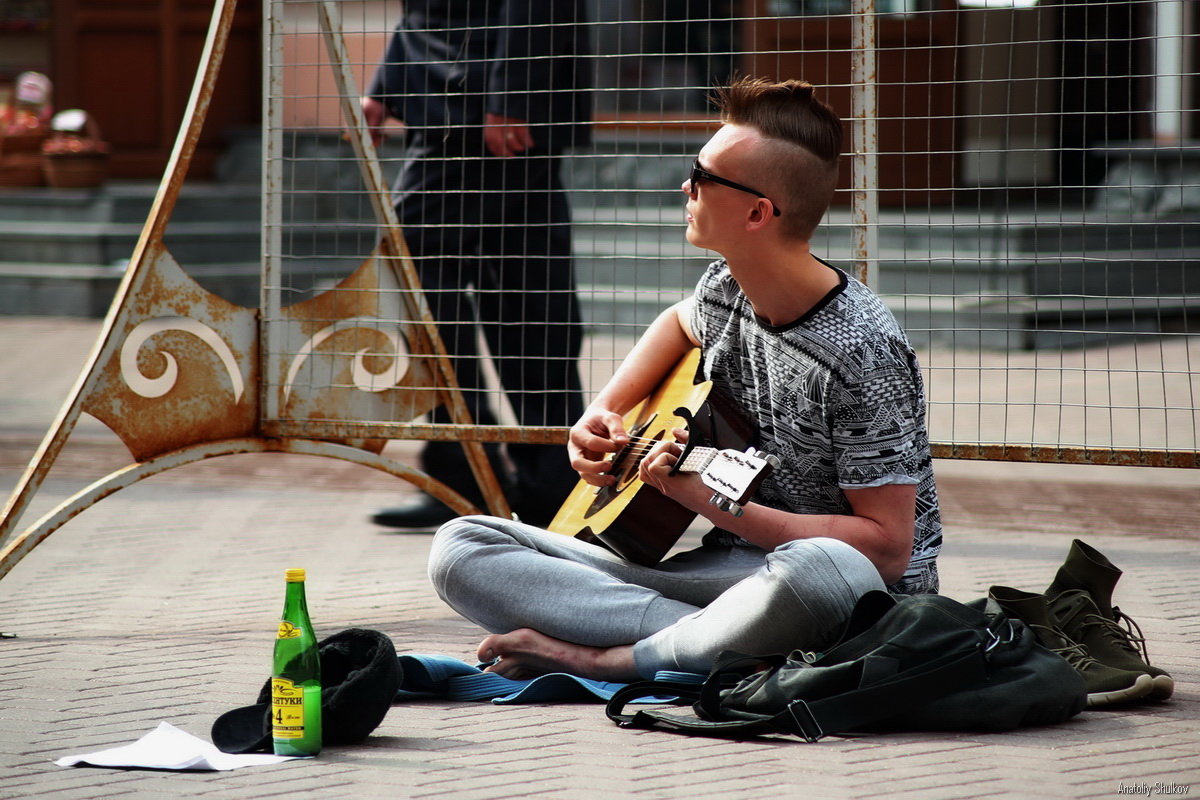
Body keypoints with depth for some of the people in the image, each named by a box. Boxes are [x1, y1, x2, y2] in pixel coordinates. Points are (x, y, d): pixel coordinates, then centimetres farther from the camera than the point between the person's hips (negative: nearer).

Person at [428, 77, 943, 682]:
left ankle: (605, 659, -21)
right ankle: (721, 638, -20)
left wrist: (713, 501, -25)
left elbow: (887, 546, -20)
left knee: (823, 571, -46)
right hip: (722, 570, 7)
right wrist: (602, 413, 13)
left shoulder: (860, 352, -18)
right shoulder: (727, 289, 4)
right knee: (459, 547, -5)